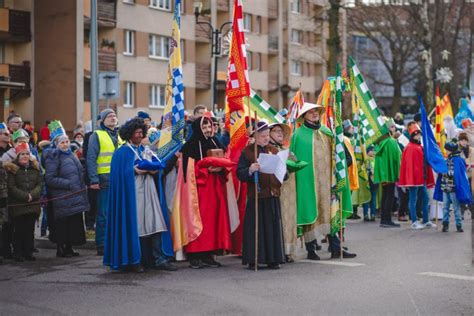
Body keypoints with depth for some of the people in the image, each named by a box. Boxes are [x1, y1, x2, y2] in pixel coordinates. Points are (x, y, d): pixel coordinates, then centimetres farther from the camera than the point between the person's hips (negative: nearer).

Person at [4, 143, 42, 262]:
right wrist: (25, 196, -16)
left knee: (30, 230, 6)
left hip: (33, 205, 4)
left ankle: (28, 253, 13)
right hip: (17, 205, -4)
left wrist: (32, 194, -13)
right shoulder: (12, 168, -4)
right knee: (19, 230, -1)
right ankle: (18, 254, 5)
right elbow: (11, 187, -9)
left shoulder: (35, 167, 10)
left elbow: (39, 184, 5)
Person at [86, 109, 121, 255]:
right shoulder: (96, 136, 1)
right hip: (105, 180, -5)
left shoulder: (120, 135, 18)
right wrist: (94, 180, -14)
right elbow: (90, 159, -5)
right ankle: (101, 246, 1)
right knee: (104, 214, -3)